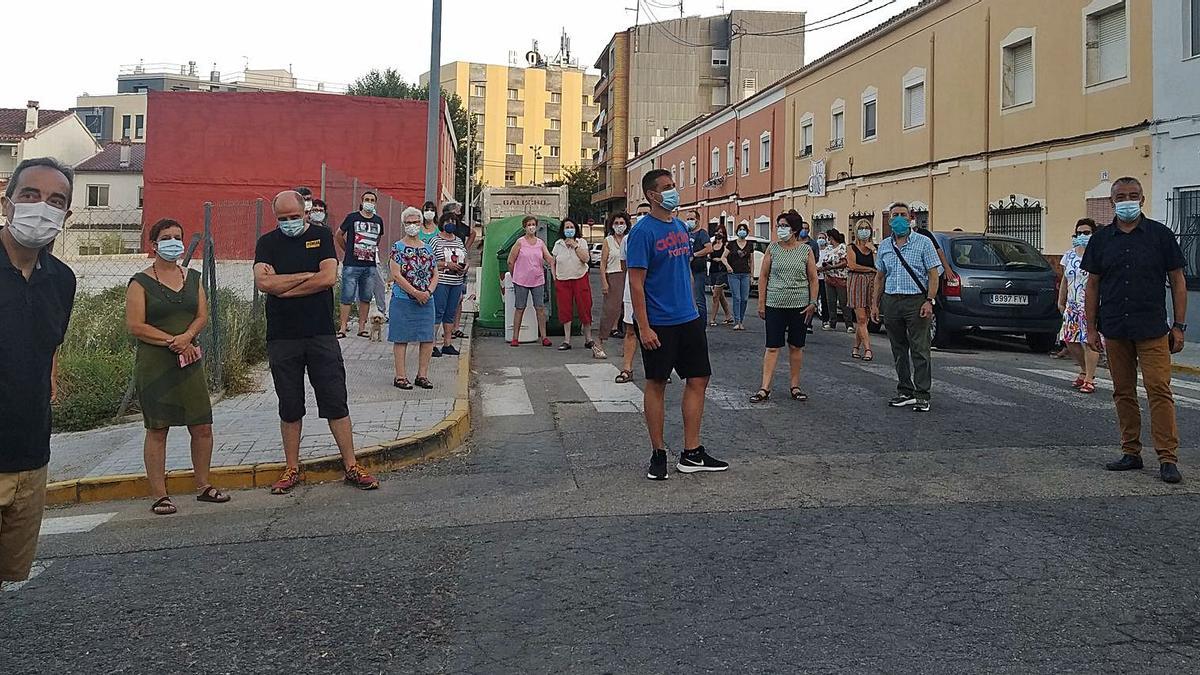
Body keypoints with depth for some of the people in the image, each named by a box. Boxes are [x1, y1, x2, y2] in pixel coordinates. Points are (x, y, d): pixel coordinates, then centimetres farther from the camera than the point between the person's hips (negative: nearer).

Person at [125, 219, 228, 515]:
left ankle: (204, 486, 19)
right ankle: (160, 496, 6)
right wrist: (174, 342, -14)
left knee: (202, 427, 5)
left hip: (189, 360, 5)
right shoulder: (141, 282, -3)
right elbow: (135, 326, -10)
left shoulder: (192, 277, 12)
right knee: (157, 430, 0)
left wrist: (186, 336, -14)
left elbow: (202, 315, 5)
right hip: (155, 365, -4)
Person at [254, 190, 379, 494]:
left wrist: (283, 286, -7)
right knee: (289, 408, 9)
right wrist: (308, 276, -10)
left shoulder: (321, 236, 4)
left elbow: (329, 277, -10)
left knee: (336, 403, 2)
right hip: (281, 337, 1)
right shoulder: (268, 243, 6)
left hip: (321, 334, -1)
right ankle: (292, 470, 20)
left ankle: (351, 466, 9)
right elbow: (263, 282, -11)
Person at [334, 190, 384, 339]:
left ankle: (362, 327, 14)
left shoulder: (378, 221, 11)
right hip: (351, 265, -4)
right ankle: (343, 328, 1)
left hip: (370, 266, 4)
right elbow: (339, 236, 9)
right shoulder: (352, 218, -1)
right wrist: (348, 251, 12)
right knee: (347, 297, -3)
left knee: (366, 298, 7)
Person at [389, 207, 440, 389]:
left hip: (426, 300, 5)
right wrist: (416, 293, -16)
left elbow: (435, 274, 11)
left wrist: (428, 292, -7)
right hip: (403, 300, -5)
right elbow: (396, 275, -11)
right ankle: (400, 376, 5)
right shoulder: (398, 248, -2)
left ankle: (422, 375, 13)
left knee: (427, 338, 4)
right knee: (401, 338, -1)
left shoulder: (427, 248, 12)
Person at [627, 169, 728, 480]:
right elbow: (636, 282, -15)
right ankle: (658, 454, 15)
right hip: (658, 324, -7)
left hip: (689, 318, 8)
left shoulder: (681, 227, 10)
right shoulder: (643, 231, -12)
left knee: (698, 379, 7)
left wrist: (693, 307, 15)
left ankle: (691, 454, 17)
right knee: (656, 384, 4)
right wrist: (643, 328, -19)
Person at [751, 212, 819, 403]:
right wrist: (761, 303, 1)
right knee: (772, 347, -1)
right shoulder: (772, 249, 3)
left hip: (799, 305, 0)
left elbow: (813, 279, 5)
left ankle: (795, 386, 19)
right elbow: (763, 276, 5)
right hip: (775, 305, 0)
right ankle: (765, 388, 0)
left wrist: (813, 303, -3)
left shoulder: (806, 250, 1)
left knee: (796, 347, 8)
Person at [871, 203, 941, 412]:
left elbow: (934, 274, -4)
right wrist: (875, 304, 12)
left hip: (916, 300, -5)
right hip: (891, 301, 5)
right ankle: (905, 392, 18)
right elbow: (880, 277, 18)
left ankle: (922, 395, -2)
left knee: (919, 350, -5)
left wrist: (929, 301, -14)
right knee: (898, 351, 9)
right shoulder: (884, 246, 14)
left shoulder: (923, 243, -1)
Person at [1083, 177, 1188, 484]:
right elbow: (1092, 286, 11)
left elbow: (1177, 281, 3)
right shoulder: (1101, 239, 8)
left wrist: (1179, 326, -2)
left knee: (1159, 390, -9)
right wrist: (1091, 328, 6)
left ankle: (1168, 459, -6)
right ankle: (1131, 453, 18)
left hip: (1152, 330, -3)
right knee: (1123, 393, 9)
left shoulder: (1160, 234, 2)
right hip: (1114, 331, 3)